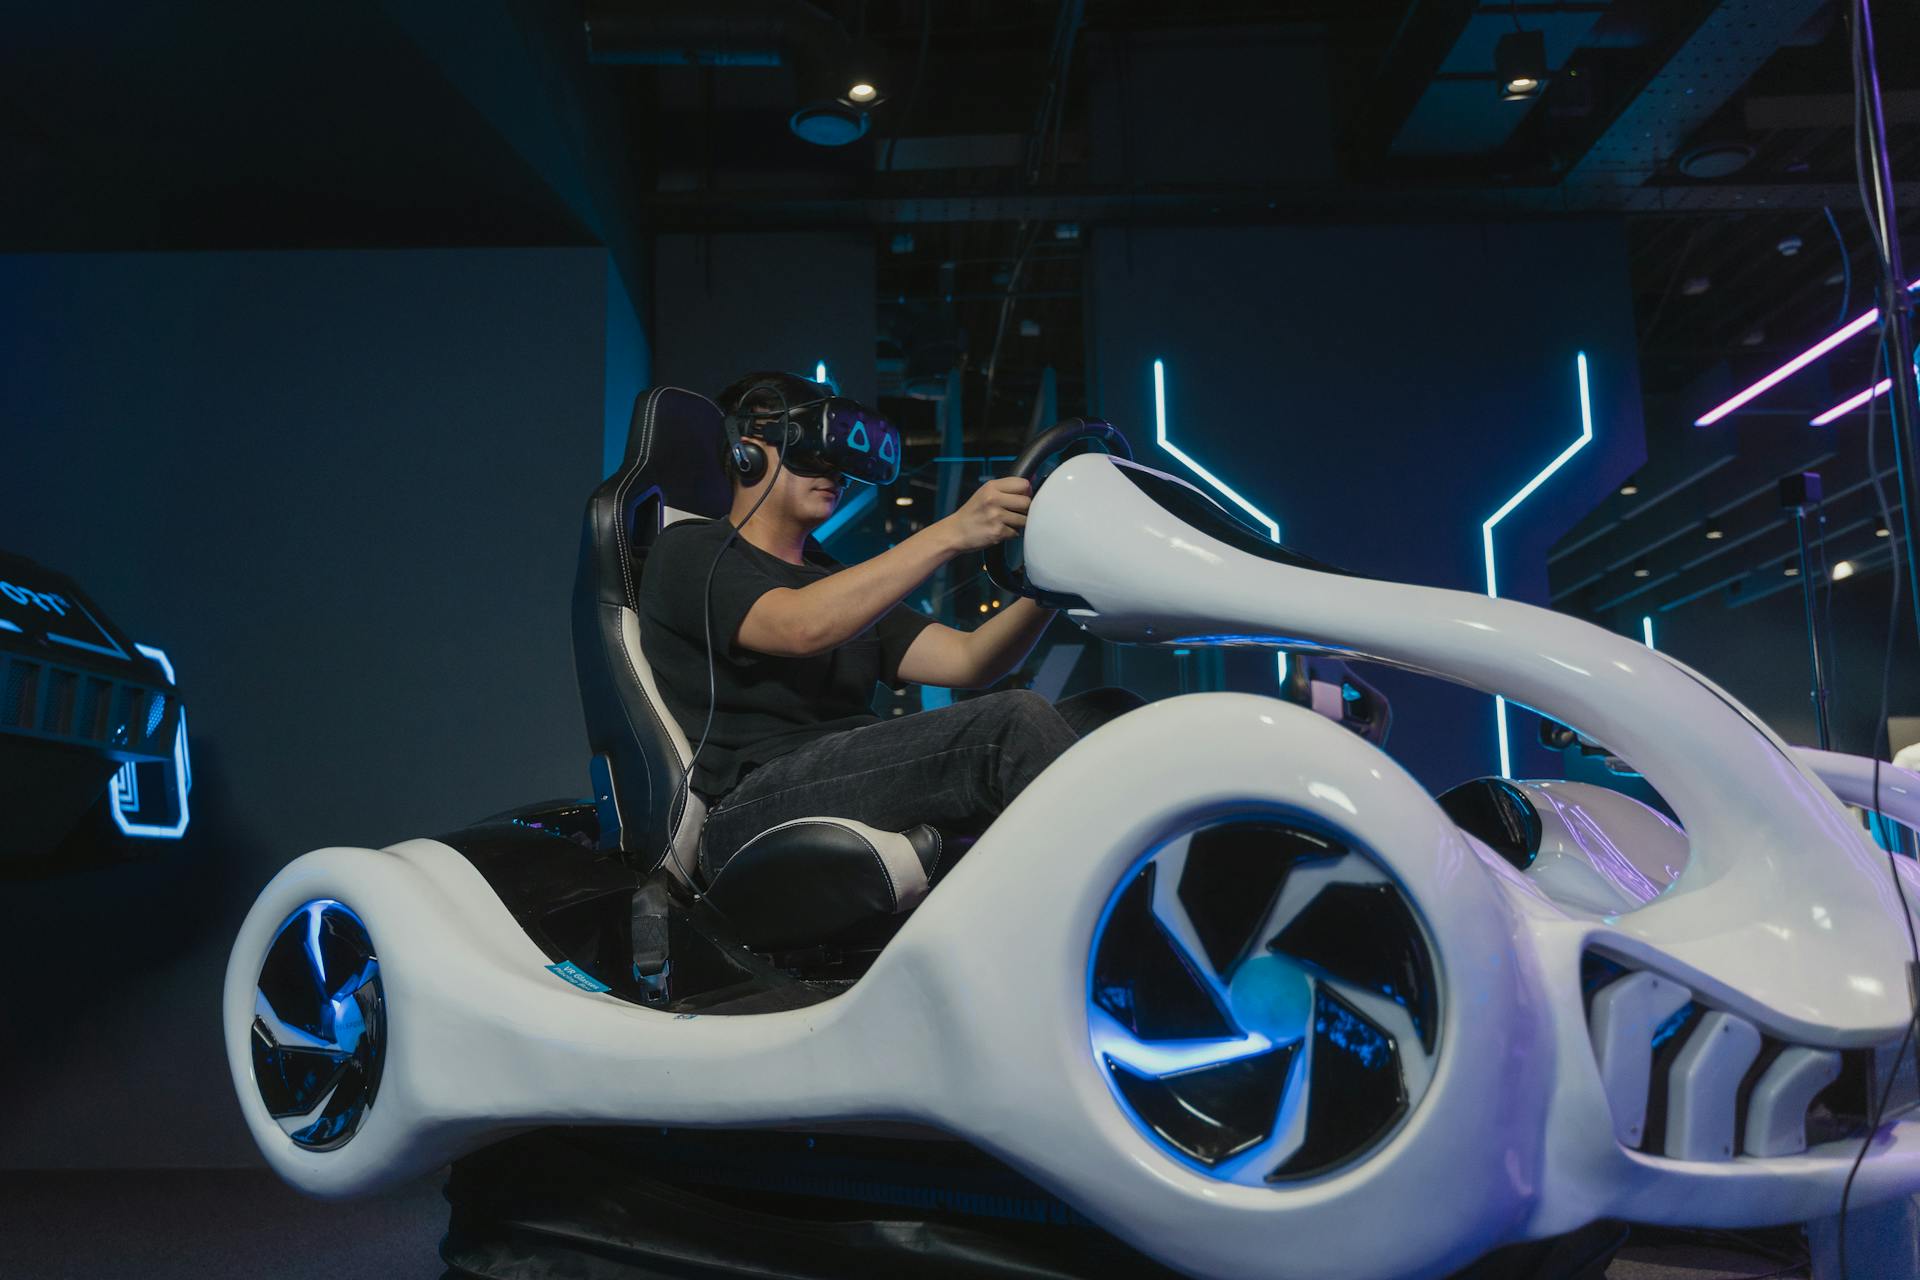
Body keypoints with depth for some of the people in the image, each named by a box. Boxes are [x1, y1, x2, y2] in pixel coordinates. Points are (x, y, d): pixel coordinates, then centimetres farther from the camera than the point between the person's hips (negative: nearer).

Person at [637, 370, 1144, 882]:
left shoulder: (842, 583, 29)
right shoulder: (689, 551, 7)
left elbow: (968, 659, 16)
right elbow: (801, 628, -15)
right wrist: (951, 532, -20)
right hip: (752, 807, -7)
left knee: (1111, 714, -13)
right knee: (1013, 721, -29)